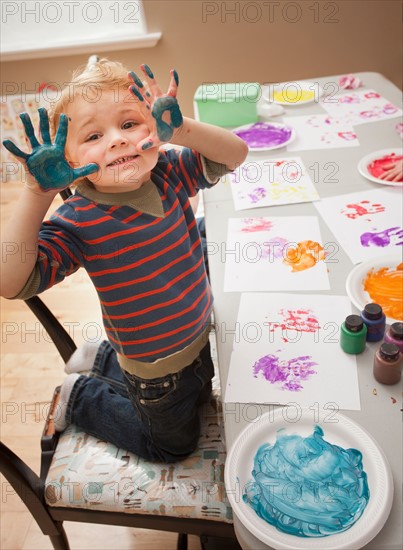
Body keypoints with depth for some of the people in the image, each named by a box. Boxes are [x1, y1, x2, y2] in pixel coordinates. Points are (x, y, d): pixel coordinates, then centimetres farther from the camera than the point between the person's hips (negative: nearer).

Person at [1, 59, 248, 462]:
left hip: (198, 337, 6)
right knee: (173, 443, 22)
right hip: (156, 370, -5)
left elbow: (235, 154, -19)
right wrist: (37, 194, -46)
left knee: (198, 397, 37)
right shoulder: (78, 222, -30)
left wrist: (182, 128, -36)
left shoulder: (172, 175, -15)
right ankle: (80, 396, 33)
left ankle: (103, 360, 43)